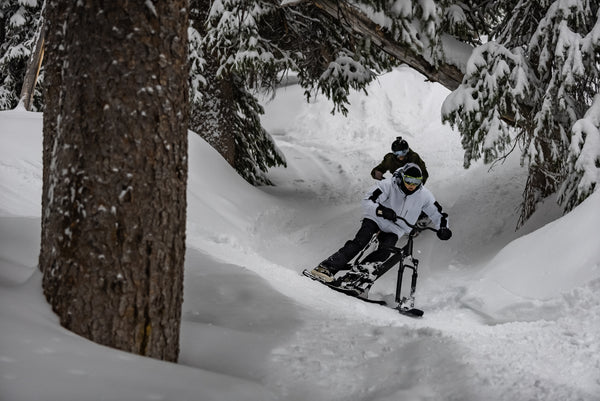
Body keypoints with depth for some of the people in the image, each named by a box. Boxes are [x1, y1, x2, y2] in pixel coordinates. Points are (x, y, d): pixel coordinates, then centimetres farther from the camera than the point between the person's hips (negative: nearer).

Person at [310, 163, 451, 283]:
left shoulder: (424, 195, -10)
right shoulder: (388, 185, -20)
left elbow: (437, 213, 4)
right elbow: (367, 201, -23)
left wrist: (442, 228, -13)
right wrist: (381, 210, -41)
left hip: (395, 229, 3)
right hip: (376, 219, -3)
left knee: (384, 253, -26)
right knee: (359, 243, -26)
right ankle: (327, 267, -32)